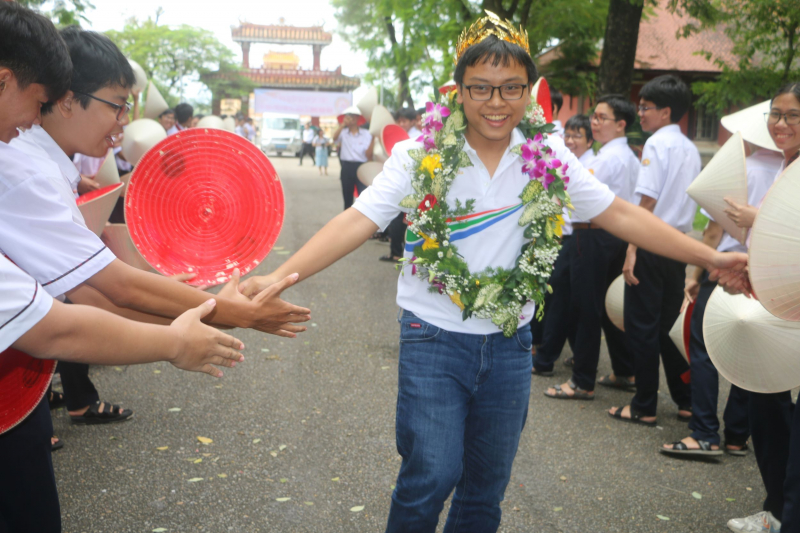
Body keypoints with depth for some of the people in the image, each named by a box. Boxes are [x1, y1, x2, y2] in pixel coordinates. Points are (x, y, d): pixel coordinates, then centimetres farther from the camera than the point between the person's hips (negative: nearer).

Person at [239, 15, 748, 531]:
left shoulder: (549, 157, -2)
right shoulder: (421, 155, -10)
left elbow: (620, 214, 2)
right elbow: (358, 221, -17)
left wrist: (711, 257, 0)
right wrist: (277, 277, -28)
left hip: (510, 344, 3)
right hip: (434, 337, -3)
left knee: (487, 488, 13)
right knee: (433, 475, -10)